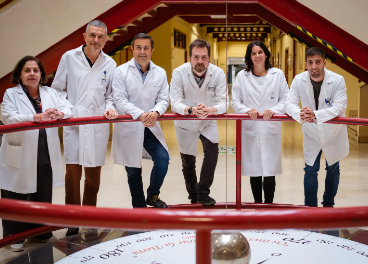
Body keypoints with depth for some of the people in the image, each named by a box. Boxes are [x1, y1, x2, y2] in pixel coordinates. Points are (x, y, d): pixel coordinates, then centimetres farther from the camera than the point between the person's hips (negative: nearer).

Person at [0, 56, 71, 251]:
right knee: (17, 199, 6)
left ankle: (41, 231, 32)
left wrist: (59, 114, -24)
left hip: (45, 157, 4)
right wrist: (38, 117, -30)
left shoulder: (50, 93, 10)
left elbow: (67, 110, 1)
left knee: (43, 197, 14)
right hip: (20, 158, -4)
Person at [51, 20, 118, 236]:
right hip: (73, 122, -2)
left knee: (94, 173, 9)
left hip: (98, 123, 2)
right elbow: (58, 89, 6)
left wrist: (111, 108, -6)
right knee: (73, 171, -6)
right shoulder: (69, 58, 3)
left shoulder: (110, 64, 7)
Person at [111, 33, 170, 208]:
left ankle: (153, 195, 15)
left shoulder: (160, 73, 4)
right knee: (133, 171, 8)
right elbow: (120, 100, -13)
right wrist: (140, 114, -27)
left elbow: (163, 99, 2)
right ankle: (139, 207, 26)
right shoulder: (121, 71, -6)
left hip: (151, 127, 2)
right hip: (129, 127, -2)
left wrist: (155, 112, -21)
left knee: (163, 159, -12)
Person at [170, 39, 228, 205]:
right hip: (185, 124, 0)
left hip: (208, 122, 1)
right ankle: (193, 196, 33)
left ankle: (203, 193, -3)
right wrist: (191, 110, -47)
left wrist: (210, 109, -45)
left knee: (212, 151, -20)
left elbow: (223, 102, -23)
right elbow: (175, 103, -26)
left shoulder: (218, 73, -19)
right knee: (188, 163, 11)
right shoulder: (179, 73, -22)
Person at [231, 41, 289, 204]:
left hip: (270, 130, -1)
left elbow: (286, 99, 2)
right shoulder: (242, 76, 5)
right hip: (250, 129, 1)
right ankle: (257, 202, 26)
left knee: (269, 172, -4)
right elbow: (235, 101, 4)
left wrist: (273, 110, -17)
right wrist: (247, 110, -16)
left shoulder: (277, 74, 4)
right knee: (254, 172, 10)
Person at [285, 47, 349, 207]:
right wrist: (300, 114, -39)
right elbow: (289, 104, -15)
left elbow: (339, 107, -27)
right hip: (311, 133, 1)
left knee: (333, 170, 15)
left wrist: (315, 115, -42)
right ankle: (310, 207, 14)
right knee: (310, 170, 1)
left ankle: (328, 204, 34)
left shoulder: (337, 80, -21)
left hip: (333, 133, 0)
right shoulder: (299, 80, -14)